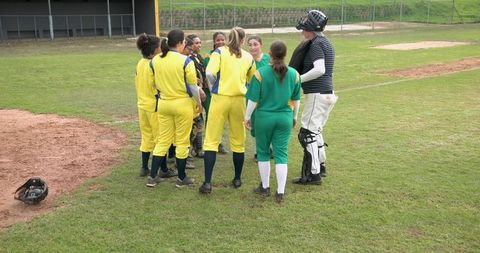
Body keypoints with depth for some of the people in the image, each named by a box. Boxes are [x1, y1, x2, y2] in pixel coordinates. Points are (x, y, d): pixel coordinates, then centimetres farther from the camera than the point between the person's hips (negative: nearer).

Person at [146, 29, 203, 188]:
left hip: (163, 103, 5)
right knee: (182, 142, 7)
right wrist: (198, 102, 4)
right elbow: (192, 86, -10)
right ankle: (181, 178, 17)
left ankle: (152, 177, 15)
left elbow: (155, 84, 10)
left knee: (162, 140, 14)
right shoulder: (185, 61, -15)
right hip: (182, 103, -4)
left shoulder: (155, 60, 1)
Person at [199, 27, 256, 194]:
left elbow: (209, 74, -13)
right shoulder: (248, 57, 9)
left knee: (211, 141, 2)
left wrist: (213, 87, 5)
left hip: (219, 99, -2)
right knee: (238, 141, 13)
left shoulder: (219, 52, 1)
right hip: (239, 100, 2)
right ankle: (237, 179, 24)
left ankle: (207, 182, -2)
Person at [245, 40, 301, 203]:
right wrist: (295, 116, 22)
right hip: (285, 118, 2)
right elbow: (296, 99, 8)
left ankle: (265, 187, 24)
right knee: (281, 154, 6)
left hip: (264, 117, -2)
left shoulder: (261, 73, -12)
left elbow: (253, 99, -10)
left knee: (263, 152, 14)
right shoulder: (294, 74, -2)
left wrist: (247, 117, 3)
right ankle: (280, 192, 6)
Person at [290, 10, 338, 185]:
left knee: (307, 134, -6)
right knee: (315, 131, 22)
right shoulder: (326, 42, 17)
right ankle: (320, 166, 32)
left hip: (317, 95, -10)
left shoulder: (316, 44, -14)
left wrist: (298, 79, -18)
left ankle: (313, 174, -3)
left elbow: (319, 70, -27)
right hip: (327, 93, 10)